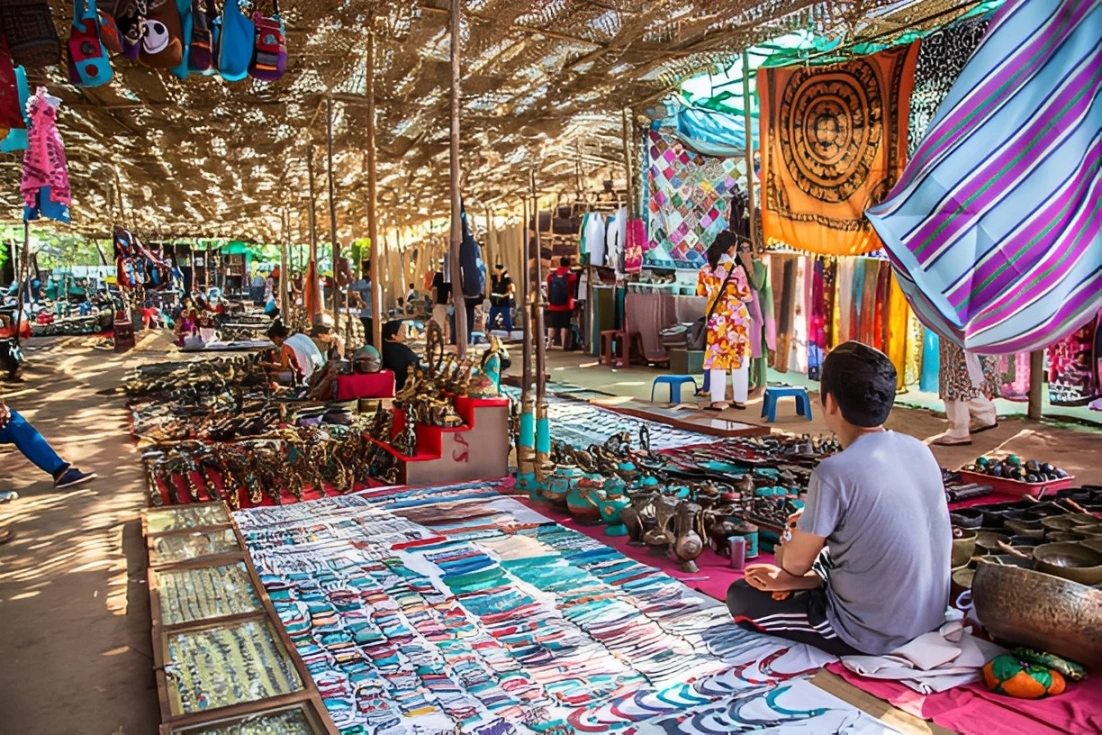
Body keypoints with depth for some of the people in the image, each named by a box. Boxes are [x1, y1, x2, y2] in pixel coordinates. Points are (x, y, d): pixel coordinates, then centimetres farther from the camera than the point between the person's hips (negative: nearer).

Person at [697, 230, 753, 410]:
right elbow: (746, 296, -6)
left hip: (716, 317, 2)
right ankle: (740, 399, 12)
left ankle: (718, 400, 3)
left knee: (717, 358, 5)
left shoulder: (705, 269, -2)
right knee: (739, 358, 7)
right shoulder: (737, 269, -11)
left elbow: (702, 292, 11)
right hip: (737, 317, -2)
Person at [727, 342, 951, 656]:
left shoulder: (834, 473, -26)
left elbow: (796, 563, -12)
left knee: (740, 596, 7)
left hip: (871, 634, -8)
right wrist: (815, 526, 10)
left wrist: (788, 549, 10)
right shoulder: (919, 450, -5)